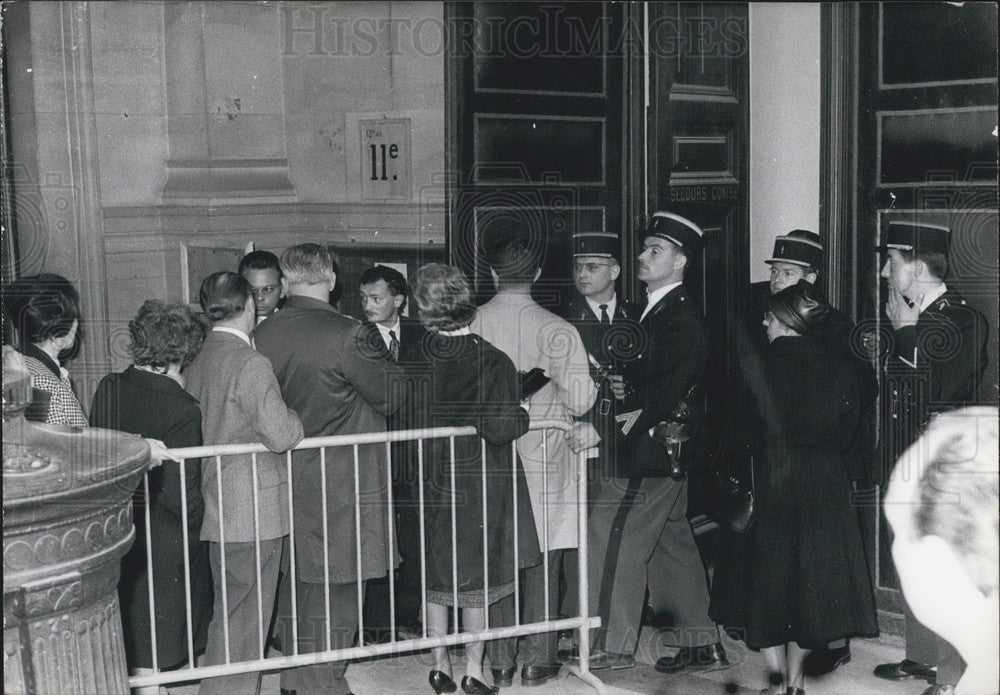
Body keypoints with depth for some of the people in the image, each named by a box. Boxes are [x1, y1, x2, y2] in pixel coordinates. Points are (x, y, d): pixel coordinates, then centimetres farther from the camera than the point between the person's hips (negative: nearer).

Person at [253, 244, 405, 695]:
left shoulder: (262, 336, -2)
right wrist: (387, 359, 6)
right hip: (340, 484, -6)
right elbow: (391, 396, -10)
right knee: (333, 588, 6)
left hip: (285, 483, 6)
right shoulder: (347, 336, -19)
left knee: (293, 585, 19)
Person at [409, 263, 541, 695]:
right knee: (477, 580, 12)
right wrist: (525, 413, -4)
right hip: (479, 485, -2)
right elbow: (501, 428, -23)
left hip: (431, 485, 3)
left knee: (434, 578, 17)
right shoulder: (492, 362, -18)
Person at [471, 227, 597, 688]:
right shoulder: (553, 329, -13)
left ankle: (499, 662, 20)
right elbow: (580, 400, -17)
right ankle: (538, 661, 17)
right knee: (542, 564, 10)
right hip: (544, 461, -2)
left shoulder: (472, 325, -6)